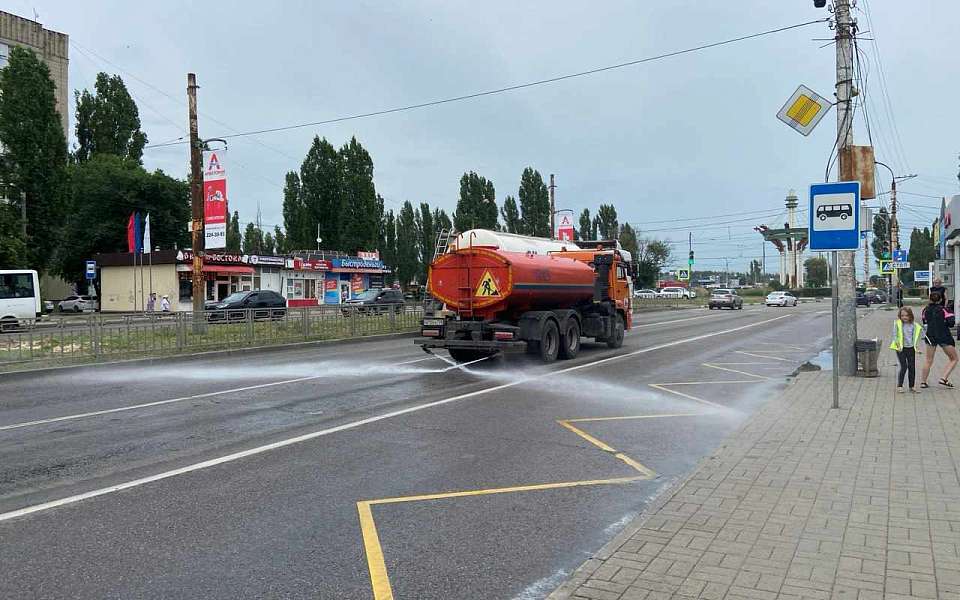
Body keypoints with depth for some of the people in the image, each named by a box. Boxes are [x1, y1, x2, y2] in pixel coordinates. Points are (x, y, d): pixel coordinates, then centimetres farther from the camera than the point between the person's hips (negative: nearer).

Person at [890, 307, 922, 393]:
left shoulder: (914, 325, 5)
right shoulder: (897, 324, -4)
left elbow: (915, 337, 12)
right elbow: (894, 335, -4)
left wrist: (916, 347, 4)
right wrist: (897, 344, -14)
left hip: (911, 348, 3)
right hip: (901, 349, -3)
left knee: (912, 367, 5)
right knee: (904, 367, -8)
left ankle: (912, 386, 17)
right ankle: (899, 386, 1)